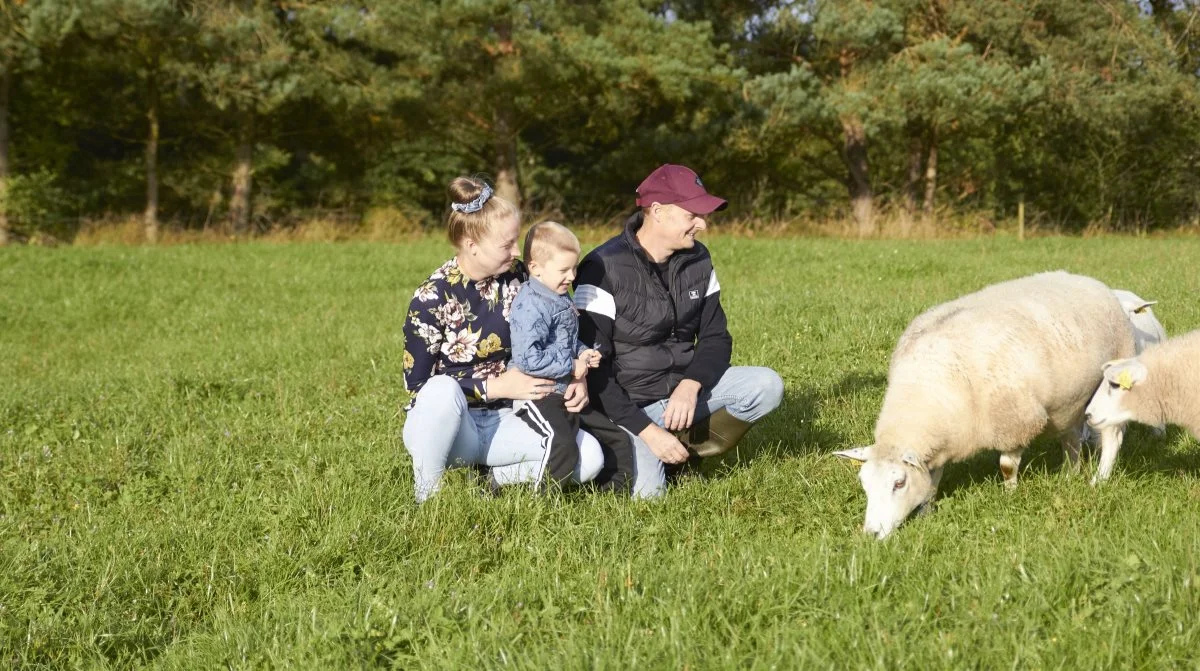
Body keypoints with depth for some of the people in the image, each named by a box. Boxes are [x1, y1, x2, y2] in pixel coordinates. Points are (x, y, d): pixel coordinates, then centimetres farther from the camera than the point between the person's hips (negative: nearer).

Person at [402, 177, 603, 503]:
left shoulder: (518, 278, -1)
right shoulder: (432, 298, -14)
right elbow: (418, 386, -14)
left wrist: (577, 378, -9)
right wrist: (497, 388, -22)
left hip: (501, 421, 4)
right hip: (445, 424, -4)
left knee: (589, 457, -21)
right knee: (442, 390, -41)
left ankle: (488, 479, -2)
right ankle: (427, 496, -18)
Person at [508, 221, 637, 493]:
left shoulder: (562, 301, 14)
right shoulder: (531, 306, -18)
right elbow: (527, 358, -29)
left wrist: (583, 353, 9)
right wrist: (571, 367, -20)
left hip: (567, 394, 10)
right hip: (539, 396, -10)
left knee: (618, 441, 14)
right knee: (563, 446, -33)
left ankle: (614, 492, 26)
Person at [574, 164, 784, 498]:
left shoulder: (698, 260, 4)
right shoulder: (604, 269, -17)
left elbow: (716, 337, 6)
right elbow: (593, 368, -18)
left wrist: (690, 386, -17)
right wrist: (646, 430, -23)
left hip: (683, 387, 5)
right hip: (628, 403, -5)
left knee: (767, 385, -15)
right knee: (645, 492, -26)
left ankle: (684, 450, -7)